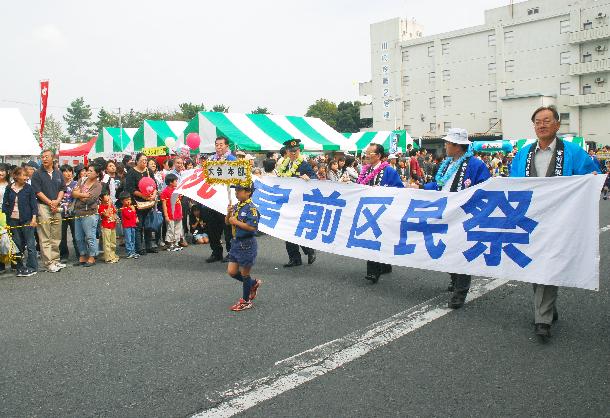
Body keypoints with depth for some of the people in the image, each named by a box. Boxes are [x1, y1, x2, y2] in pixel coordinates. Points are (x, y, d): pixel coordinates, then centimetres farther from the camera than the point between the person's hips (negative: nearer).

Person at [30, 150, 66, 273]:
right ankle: (49, 263, -4)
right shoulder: (37, 174, 0)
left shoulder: (58, 174, 13)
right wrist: (50, 202, -11)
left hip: (56, 207, 5)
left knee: (56, 237, 9)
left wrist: (57, 201, -7)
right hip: (43, 207, -5)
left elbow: (62, 189, 10)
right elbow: (37, 192, -6)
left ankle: (56, 260, 17)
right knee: (45, 238, -5)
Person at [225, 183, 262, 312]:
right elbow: (227, 222, 14)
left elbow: (252, 227, -25)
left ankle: (246, 301, 22)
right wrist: (228, 213, -6)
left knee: (244, 274, 5)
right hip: (236, 242, 8)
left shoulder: (251, 208, -16)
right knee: (232, 272, 12)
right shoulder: (236, 206, 8)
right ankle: (254, 283, 34)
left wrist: (236, 222, -19)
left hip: (246, 244, -8)